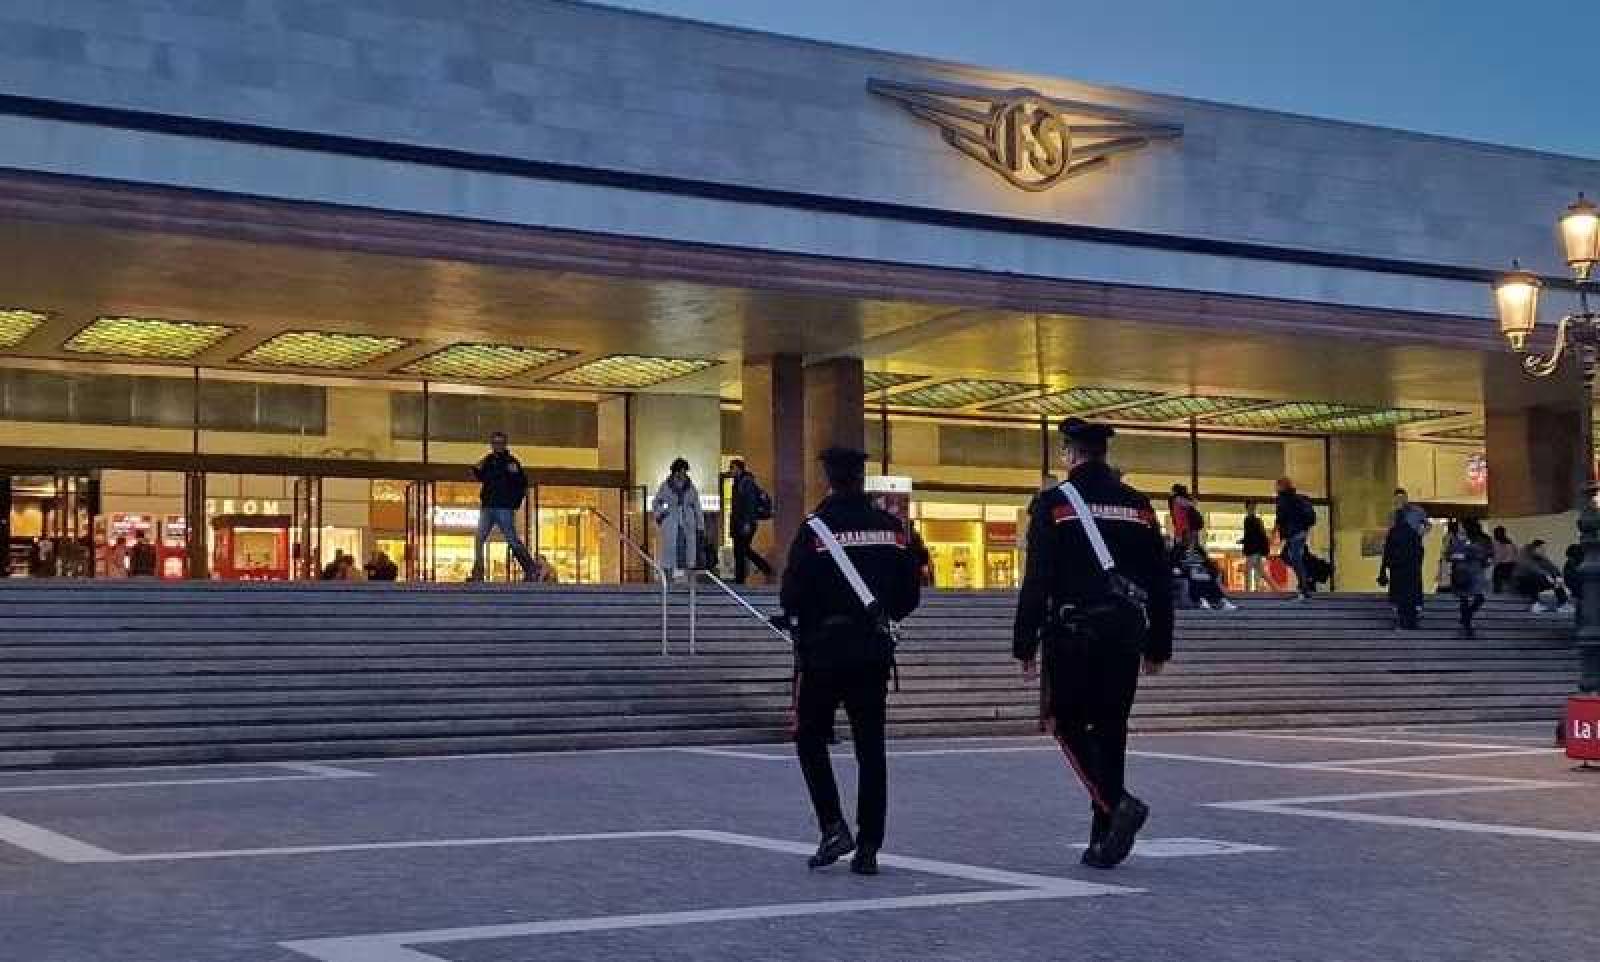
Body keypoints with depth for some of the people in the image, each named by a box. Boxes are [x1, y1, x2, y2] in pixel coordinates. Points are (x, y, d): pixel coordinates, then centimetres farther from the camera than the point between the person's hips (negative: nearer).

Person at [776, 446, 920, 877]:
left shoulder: (814, 529, -10)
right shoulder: (891, 527, 3)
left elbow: (793, 596, -12)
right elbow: (910, 594, 6)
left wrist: (800, 623, 8)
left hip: (822, 651, -4)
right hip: (874, 652, 4)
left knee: (810, 738, 12)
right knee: (870, 749, 7)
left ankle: (834, 828, -1)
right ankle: (868, 849, 7)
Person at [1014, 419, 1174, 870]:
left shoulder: (1055, 504, -5)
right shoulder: (1139, 506, 10)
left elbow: (1036, 581, -10)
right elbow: (1161, 582, 11)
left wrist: (1025, 645, -5)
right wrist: (1158, 646, 18)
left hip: (1072, 633, -5)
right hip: (1126, 636, 5)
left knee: (1067, 723, 5)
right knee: (1111, 730, 9)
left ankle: (1117, 803, -17)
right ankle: (1104, 842, 10)